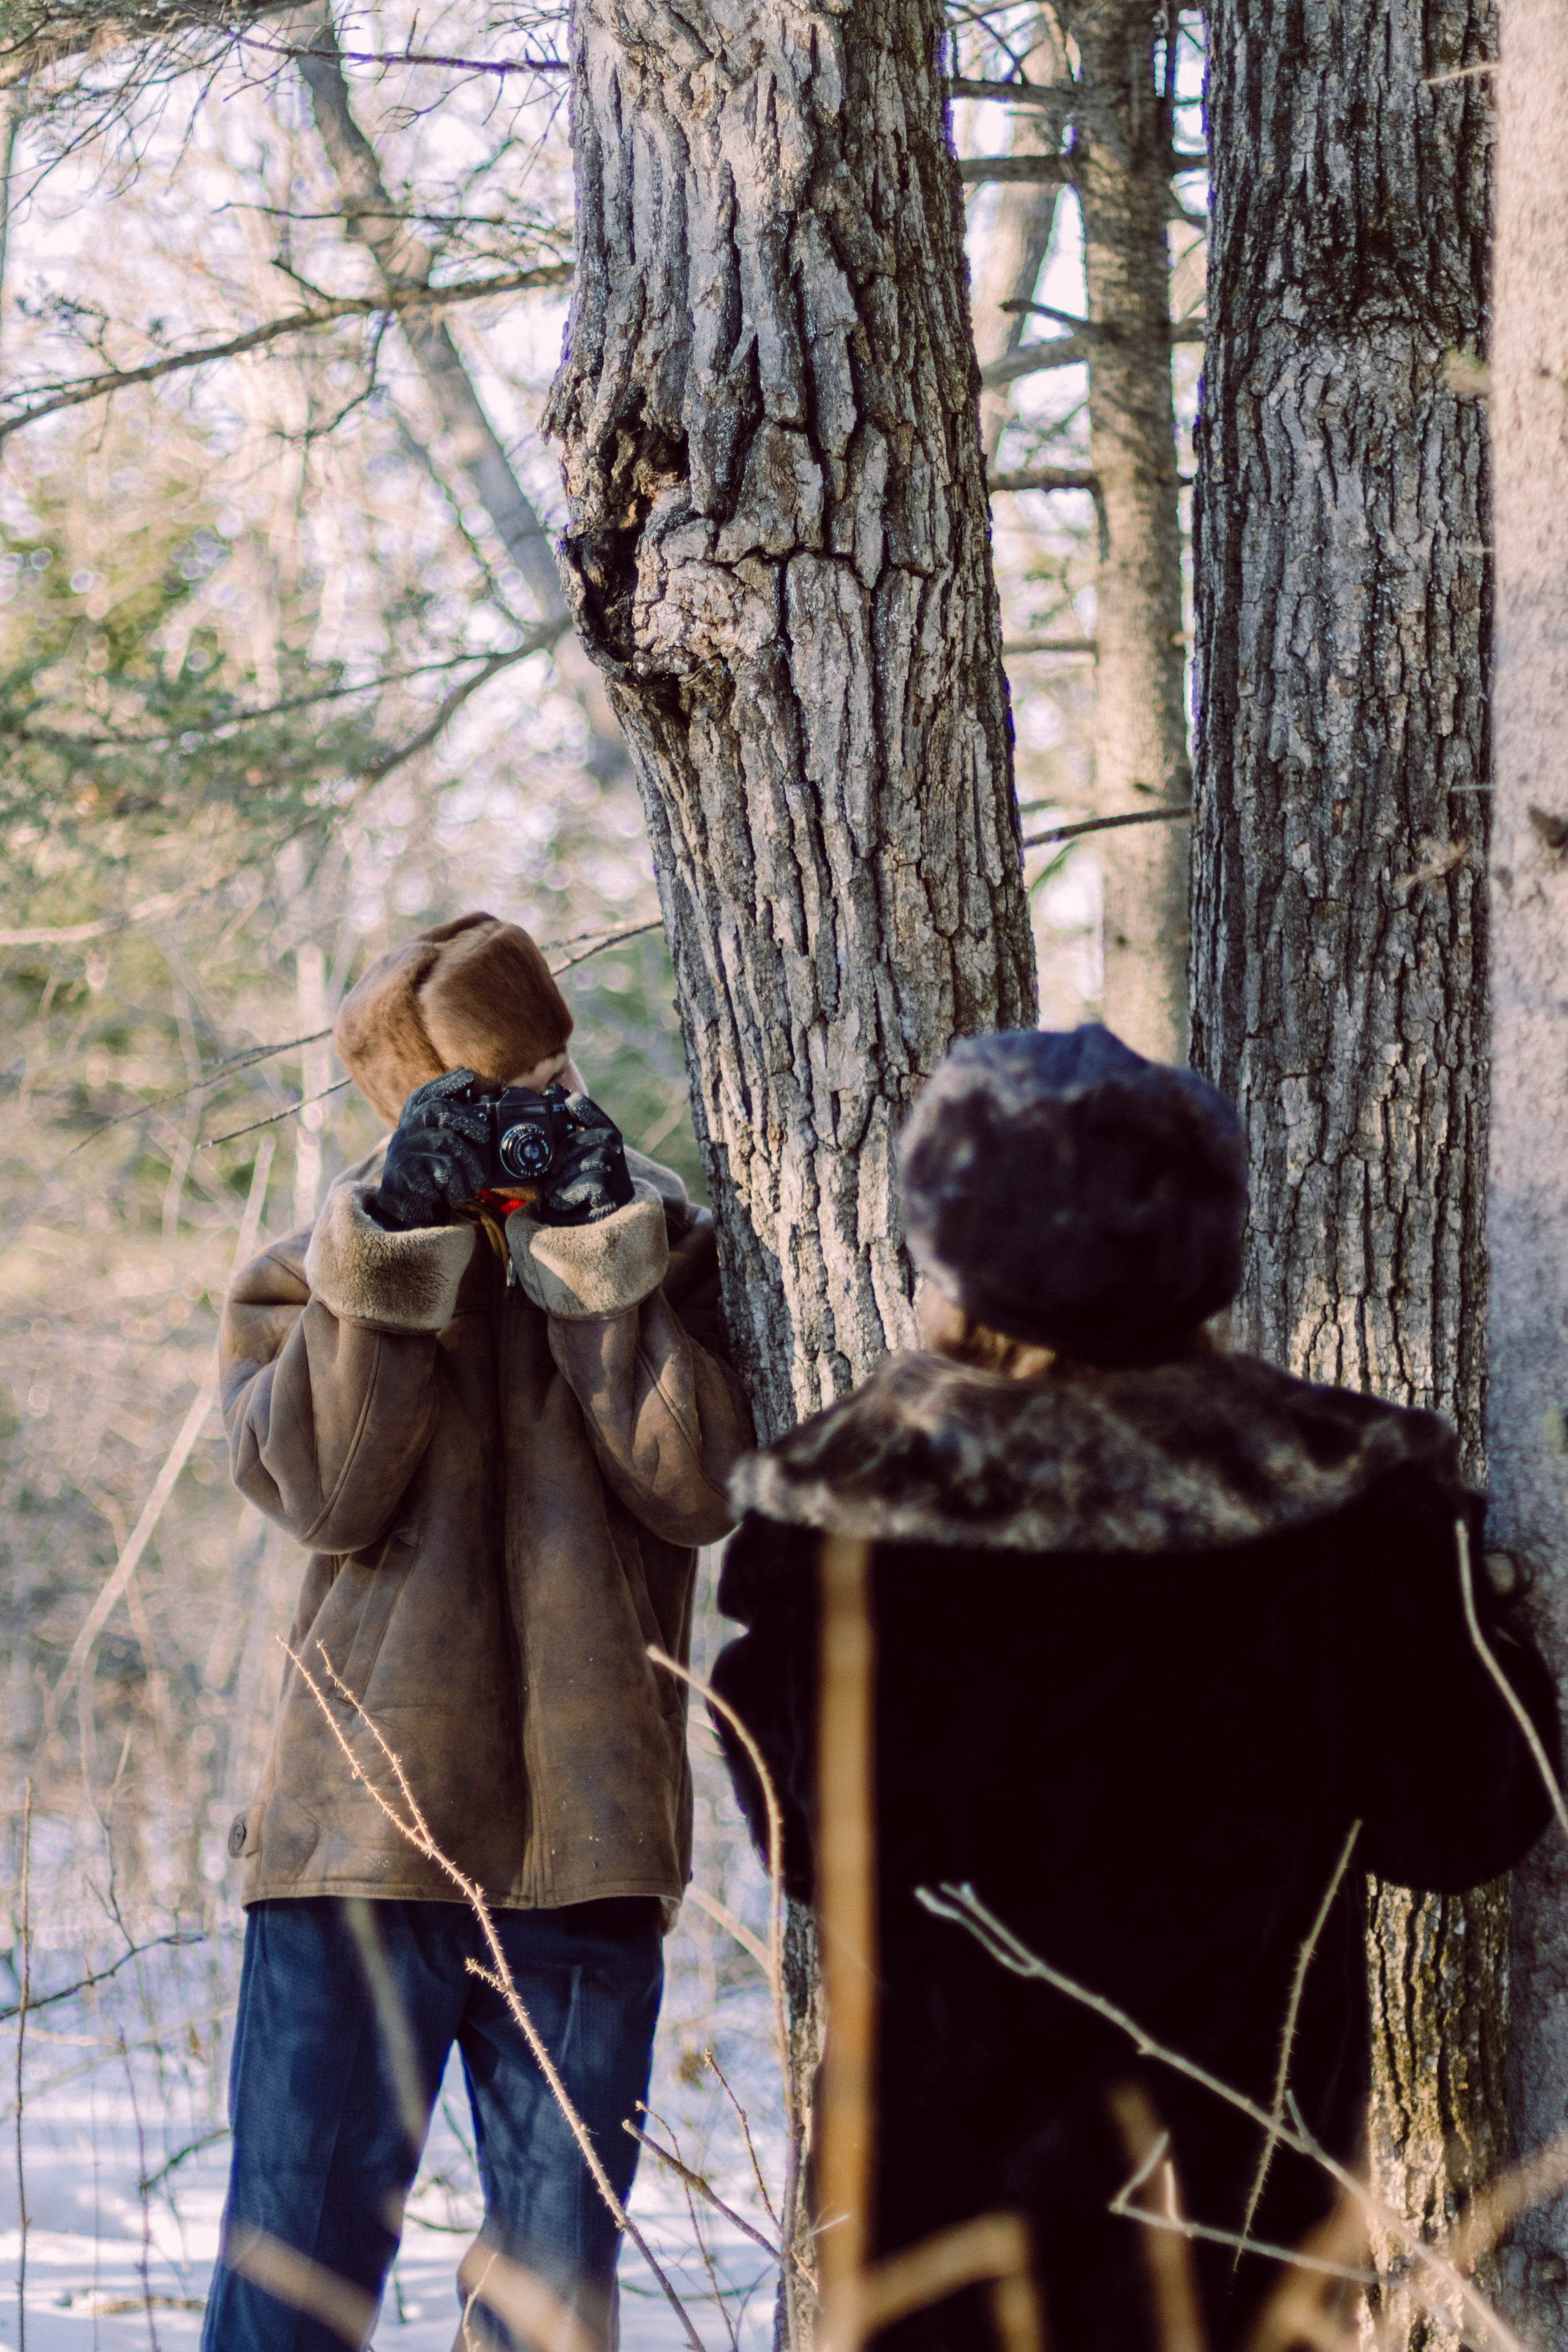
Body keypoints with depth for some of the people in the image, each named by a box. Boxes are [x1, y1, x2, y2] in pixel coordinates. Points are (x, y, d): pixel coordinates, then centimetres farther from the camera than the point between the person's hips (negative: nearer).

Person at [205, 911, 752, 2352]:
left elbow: (699, 1486, -7)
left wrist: (599, 1255, -10)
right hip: (361, 1830, -1)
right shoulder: (319, 1270, 8)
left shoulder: (662, 1248, 9)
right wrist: (397, 1247, -13)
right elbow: (319, 1487, -9)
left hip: (586, 1841, 1)